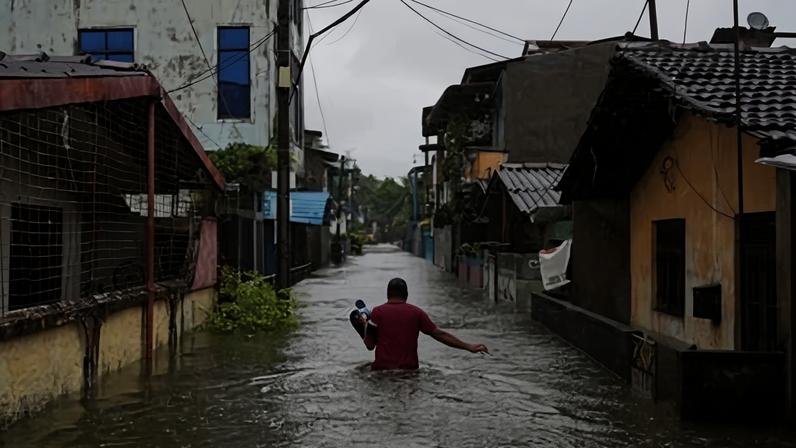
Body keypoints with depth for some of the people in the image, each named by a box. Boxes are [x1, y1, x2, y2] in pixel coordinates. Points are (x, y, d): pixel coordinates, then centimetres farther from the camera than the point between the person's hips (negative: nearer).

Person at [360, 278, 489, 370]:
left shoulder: (377, 312, -2)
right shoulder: (416, 312, 3)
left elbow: (370, 345, 0)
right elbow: (440, 334, 1)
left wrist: (366, 325, 18)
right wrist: (469, 347, 5)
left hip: (382, 369, -2)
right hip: (410, 370, 2)